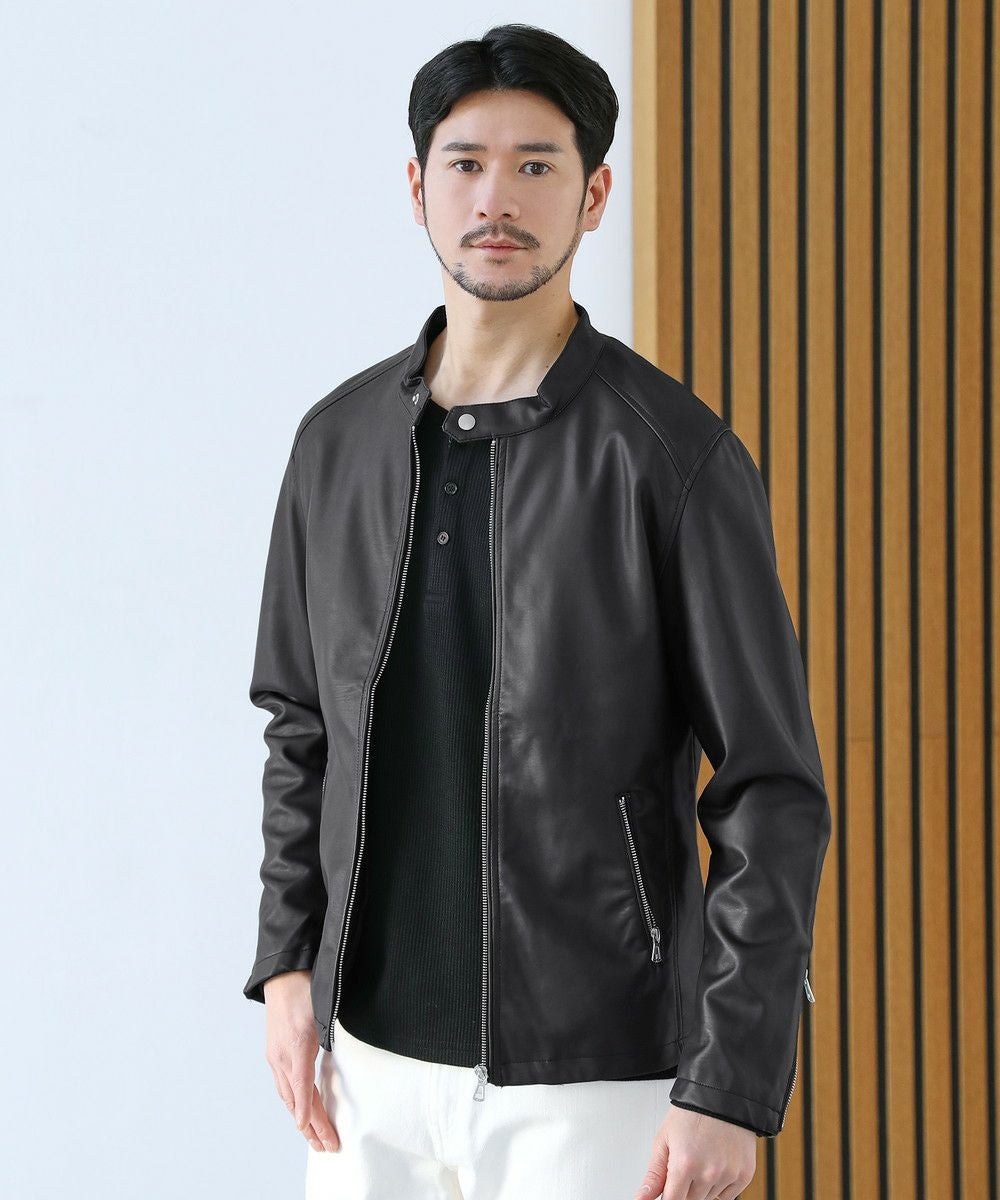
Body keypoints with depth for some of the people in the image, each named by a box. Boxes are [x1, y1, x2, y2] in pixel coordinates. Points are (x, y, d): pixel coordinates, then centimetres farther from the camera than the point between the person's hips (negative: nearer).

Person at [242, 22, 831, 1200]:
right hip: (374, 1054, 5)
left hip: (595, 1073, -4)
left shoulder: (676, 458, -11)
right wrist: (287, 965, 5)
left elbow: (771, 793, -11)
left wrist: (734, 1089, -16)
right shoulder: (341, 439, 5)